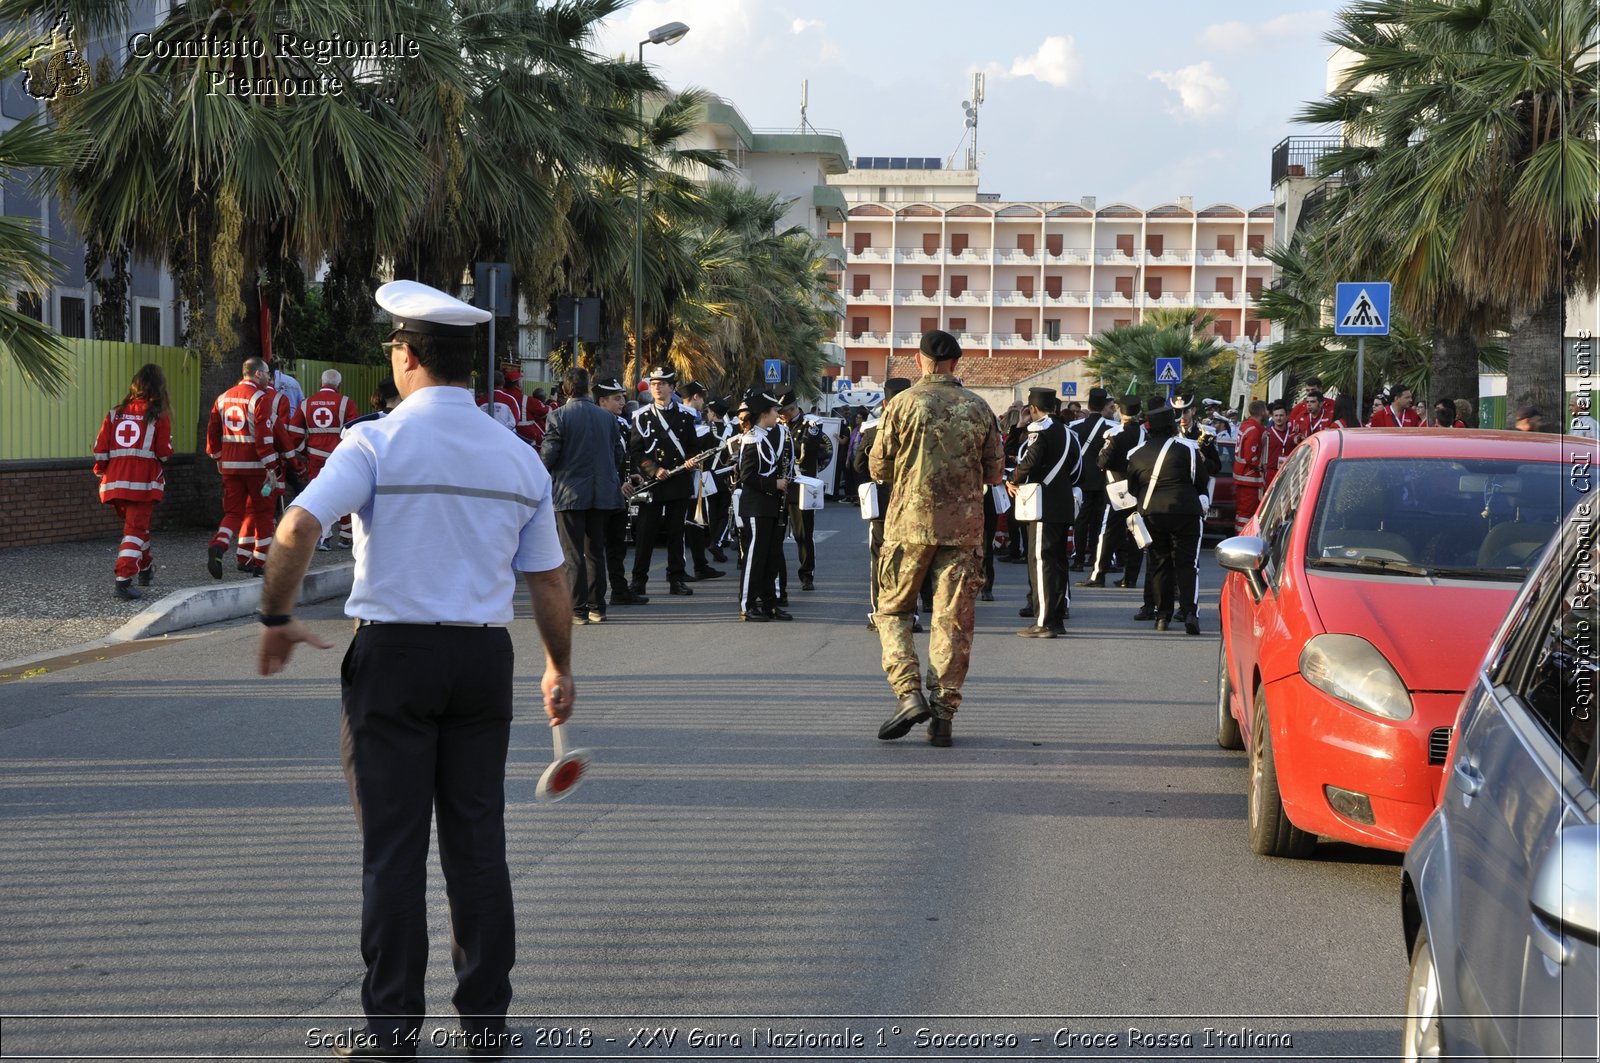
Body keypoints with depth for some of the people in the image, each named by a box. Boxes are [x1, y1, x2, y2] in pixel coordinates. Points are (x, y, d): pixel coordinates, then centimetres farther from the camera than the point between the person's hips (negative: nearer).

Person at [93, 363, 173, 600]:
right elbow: (164, 453, -6)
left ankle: (145, 568, 39)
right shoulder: (158, 416, -5)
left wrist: (101, 474, 17)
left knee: (133, 524, 23)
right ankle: (122, 579, -15)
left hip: (115, 482, 5)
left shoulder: (116, 412, 6)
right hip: (143, 482, -5)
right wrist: (162, 463, 16)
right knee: (136, 529, -3)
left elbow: (100, 448, 4)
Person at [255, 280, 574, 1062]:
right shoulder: (520, 458, 5)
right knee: (477, 838, 11)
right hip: (483, 658, 4)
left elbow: (296, 532, -20)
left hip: (393, 654, -3)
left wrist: (275, 620, -6)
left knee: (394, 844, 2)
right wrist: (560, 670, 22)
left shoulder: (377, 443, -8)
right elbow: (548, 581, 9)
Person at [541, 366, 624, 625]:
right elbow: (619, 455, 8)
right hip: (602, 493, 4)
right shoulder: (607, 417, 4)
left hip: (569, 493, -4)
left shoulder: (558, 417, -9)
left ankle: (578, 609, -3)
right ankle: (597, 606, 17)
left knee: (573, 553, -1)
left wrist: (543, 476, 8)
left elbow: (548, 455, -12)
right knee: (596, 550, 14)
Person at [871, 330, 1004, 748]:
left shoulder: (903, 404, -5)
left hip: (910, 522, -2)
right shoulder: (978, 408, 3)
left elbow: (878, 468, 0)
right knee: (954, 620, 5)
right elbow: (995, 473, 8)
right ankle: (943, 713, 3)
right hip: (964, 525, 2)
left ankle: (909, 694, -7)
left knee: (892, 609, 11)